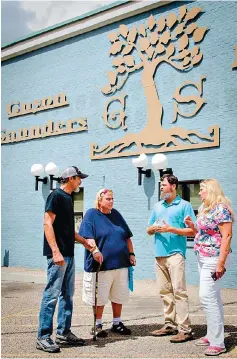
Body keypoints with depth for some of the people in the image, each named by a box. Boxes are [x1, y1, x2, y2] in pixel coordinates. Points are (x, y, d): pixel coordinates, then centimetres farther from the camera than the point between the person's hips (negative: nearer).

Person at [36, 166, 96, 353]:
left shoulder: (68, 198, 17)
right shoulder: (56, 195, -9)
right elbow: (48, 223, -16)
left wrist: (84, 241, 18)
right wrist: (55, 252, -22)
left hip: (69, 255, 10)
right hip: (58, 254, -9)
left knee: (67, 295, 13)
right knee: (52, 295, -6)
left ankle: (64, 333, 22)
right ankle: (44, 337, 2)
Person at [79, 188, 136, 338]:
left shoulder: (116, 214, 14)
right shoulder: (91, 215, -4)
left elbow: (127, 237, 18)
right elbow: (86, 237, -15)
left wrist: (131, 254, 11)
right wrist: (94, 250, -29)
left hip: (121, 264, 6)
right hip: (101, 264, -6)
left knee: (119, 296, 14)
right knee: (100, 297, 4)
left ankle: (117, 323, 28)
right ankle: (98, 325, 19)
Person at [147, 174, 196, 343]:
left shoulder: (184, 205, 0)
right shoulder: (158, 206, 18)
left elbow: (193, 230, -7)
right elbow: (148, 230, 20)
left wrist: (171, 229, -15)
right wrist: (154, 228, -3)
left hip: (175, 254, -6)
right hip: (159, 254, 7)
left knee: (179, 291, -10)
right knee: (165, 291, 10)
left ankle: (185, 329, -6)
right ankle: (170, 325, 19)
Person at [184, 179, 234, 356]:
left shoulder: (221, 208, -14)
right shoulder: (205, 209, 14)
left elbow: (226, 236, -19)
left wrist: (221, 262, -23)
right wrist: (192, 225, 4)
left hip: (214, 258, -9)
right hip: (203, 258, 9)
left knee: (207, 296, -12)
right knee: (213, 297, 13)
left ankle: (218, 342, -7)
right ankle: (213, 335, 20)